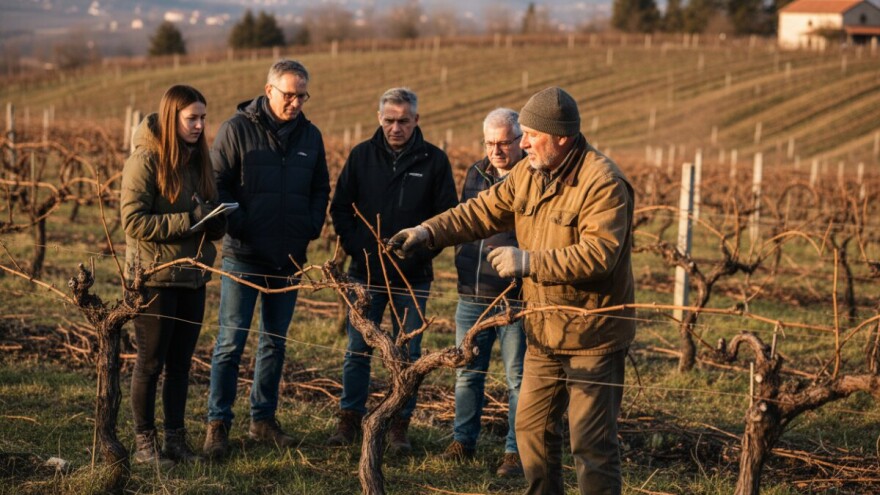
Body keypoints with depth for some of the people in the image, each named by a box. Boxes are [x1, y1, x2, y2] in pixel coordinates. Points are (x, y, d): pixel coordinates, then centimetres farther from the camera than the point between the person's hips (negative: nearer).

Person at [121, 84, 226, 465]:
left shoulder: (197, 159, 9)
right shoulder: (146, 159, -12)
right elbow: (133, 220, -18)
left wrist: (215, 220, -6)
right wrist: (189, 220, -22)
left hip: (193, 276, 6)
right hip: (155, 276, -6)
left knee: (181, 363, 11)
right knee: (151, 363, 2)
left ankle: (176, 439, 18)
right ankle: (144, 442, 11)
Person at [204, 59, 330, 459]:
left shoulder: (310, 136, 8)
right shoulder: (237, 129, -6)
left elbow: (320, 188, 17)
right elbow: (217, 184, -6)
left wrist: (312, 227, 3)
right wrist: (237, 224, -14)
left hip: (288, 259, 5)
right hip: (243, 257, -5)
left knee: (275, 343, 12)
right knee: (231, 343, -3)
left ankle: (263, 419, 22)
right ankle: (218, 424, 4)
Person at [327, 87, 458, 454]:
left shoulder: (434, 161, -2)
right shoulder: (361, 156, 1)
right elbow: (340, 208, 6)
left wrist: (421, 253, -9)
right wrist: (358, 248, -5)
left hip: (412, 277, -1)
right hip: (366, 273, 1)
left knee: (408, 355, 5)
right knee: (357, 350, 6)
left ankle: (400, 426, 14)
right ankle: (349, 419, 17)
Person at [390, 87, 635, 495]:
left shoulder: (603, 182, -20)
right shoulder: (528, 175, 6)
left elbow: (598, 255, -28)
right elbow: (483, 212, 8)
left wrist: (528, 262, -28)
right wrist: (429, 232, -5)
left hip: (592, 335, -8)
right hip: (544, 331, 8)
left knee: (591, 441, -5)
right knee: (532, 428, 16)